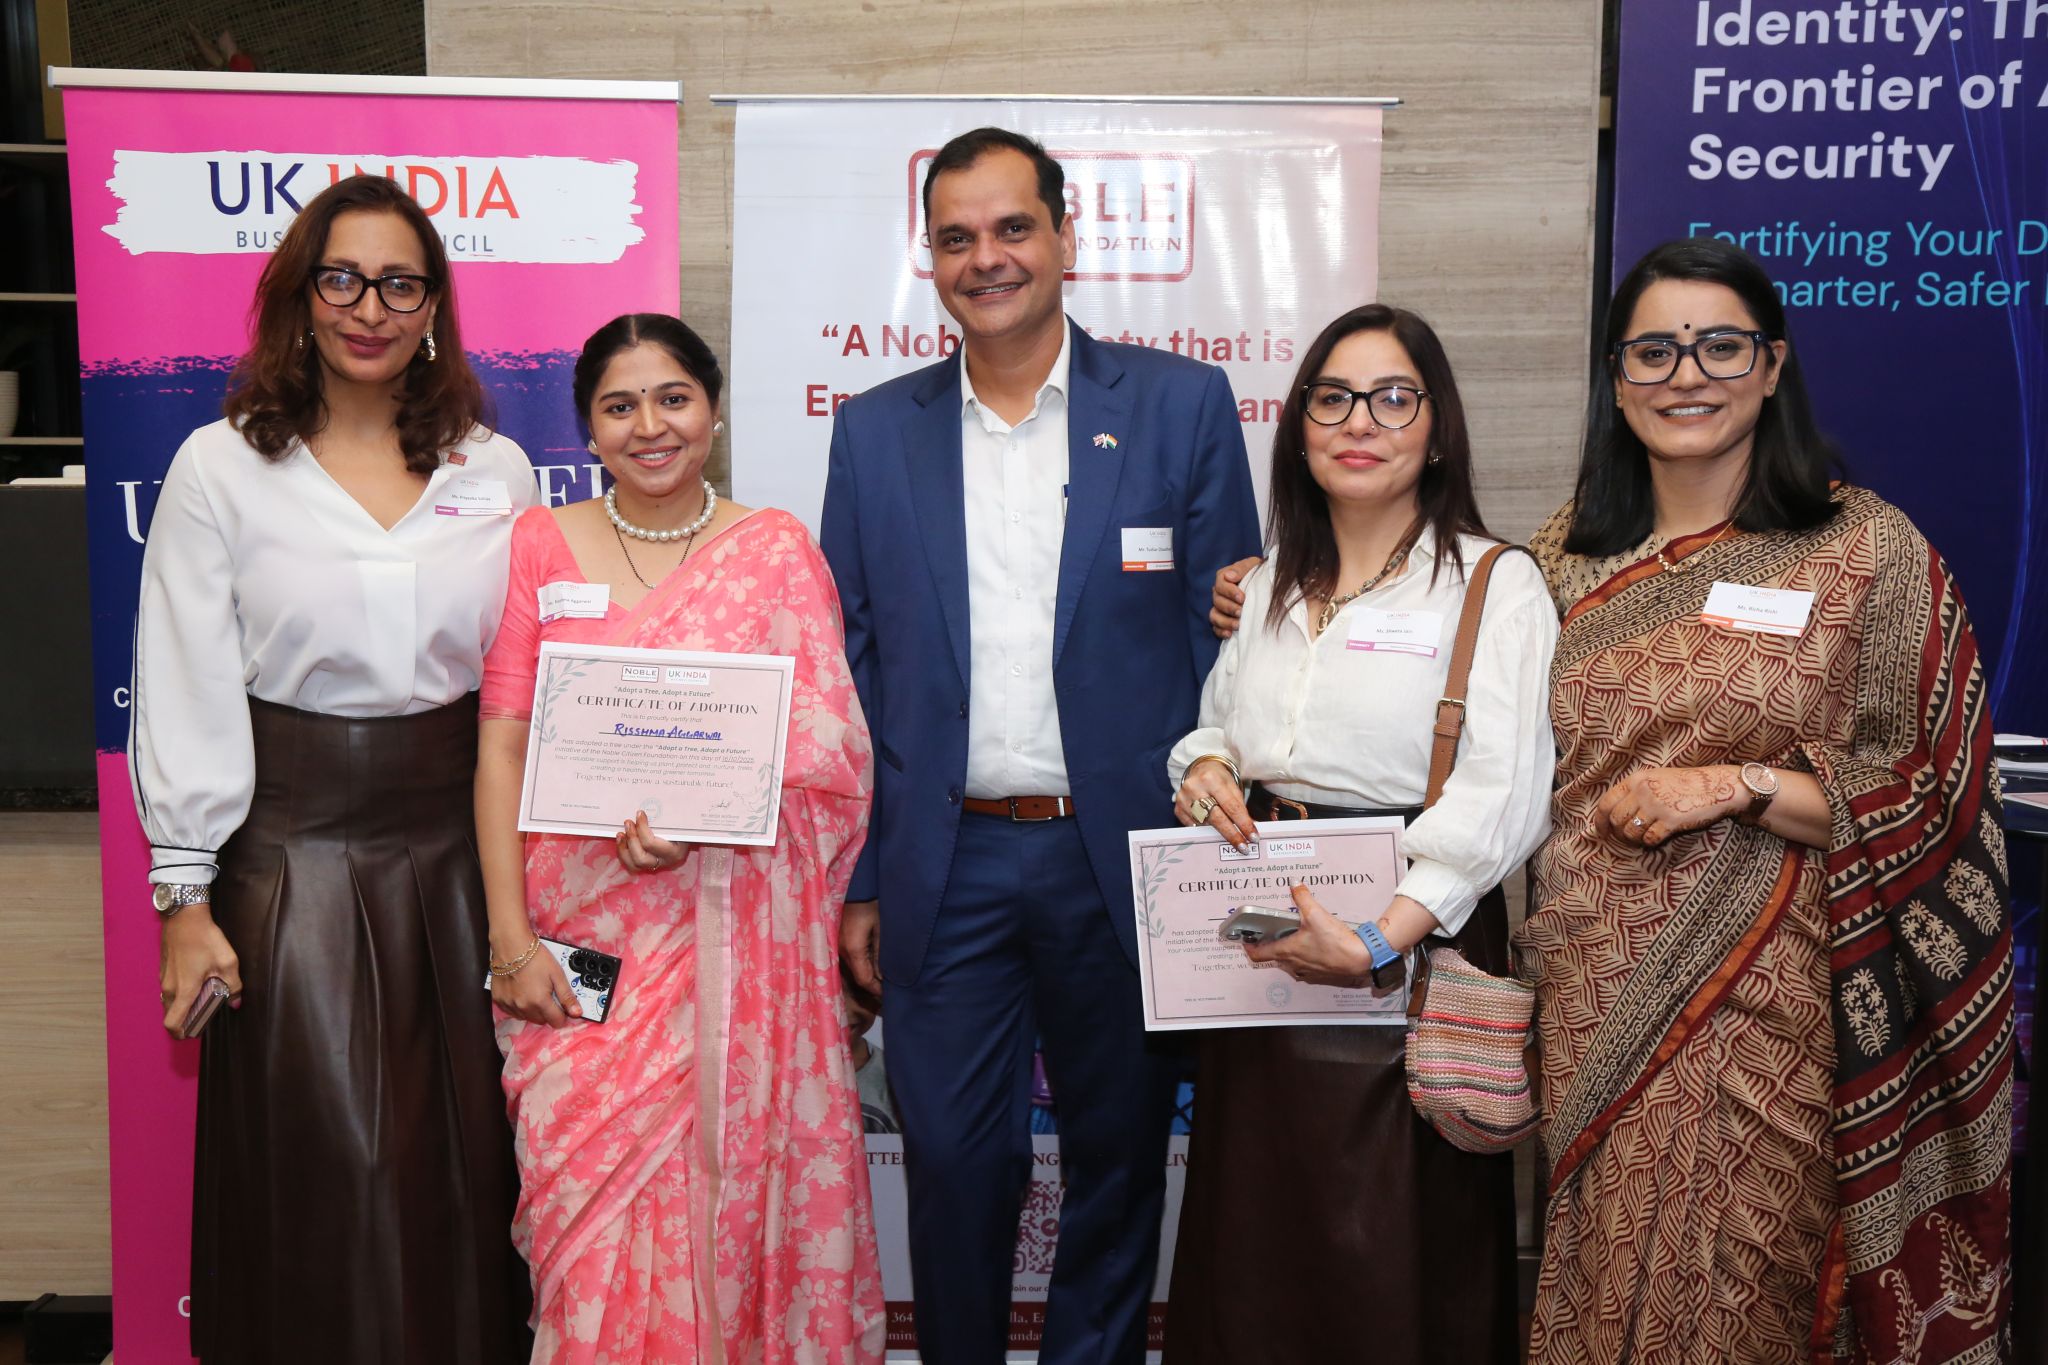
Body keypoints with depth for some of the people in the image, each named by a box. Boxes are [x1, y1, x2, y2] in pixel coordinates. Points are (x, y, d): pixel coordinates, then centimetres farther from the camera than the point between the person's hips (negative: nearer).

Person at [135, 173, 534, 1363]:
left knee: (462, 1164, 9)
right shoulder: (222, 466, -1)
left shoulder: (495, 471, 6)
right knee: (318, 1176, 3)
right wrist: (186, 899, -6)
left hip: (458, 849, 2)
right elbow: (188, 695, -3)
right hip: (295, 853, -2)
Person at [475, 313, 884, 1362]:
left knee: (727, 1186, 3)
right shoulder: (539, 545, 6)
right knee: (588, 1190, 1)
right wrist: (511, 939, -5)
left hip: (731, 934, 0)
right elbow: (503, 751, 3)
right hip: (579, 936, 1)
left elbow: (827, 750, 0)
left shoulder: (777, 548, 4)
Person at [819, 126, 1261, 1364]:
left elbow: (1228, 643, 0)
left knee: (1119, 1161, 14)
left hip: (1123, 860, -1)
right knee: (955, 1165, 8)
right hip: (946, 870, 1)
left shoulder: (1184, 405, 0)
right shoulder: (875, 432, 6)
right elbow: (850, 668, 6)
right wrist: (857, 878, 3)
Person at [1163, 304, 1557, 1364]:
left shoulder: (1494, 583, -7)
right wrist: (1200, 769, -2)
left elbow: (1502, 795, -17)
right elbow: (1217, 724, 23)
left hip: (1414, 937, -5)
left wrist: (1381, 936, -27)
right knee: (1254, 1238, 13)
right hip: (1258, 939, 5)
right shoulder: (1269, 583, 13)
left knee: (1391, 1252, 3)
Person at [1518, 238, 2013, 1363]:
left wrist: (1738, 785, -15)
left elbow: (1933, 798, -6)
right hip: (1593, 1006, 3)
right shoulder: (1569, 553, 7)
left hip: (1769, 1011, -3)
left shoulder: (1868, 550, -5)